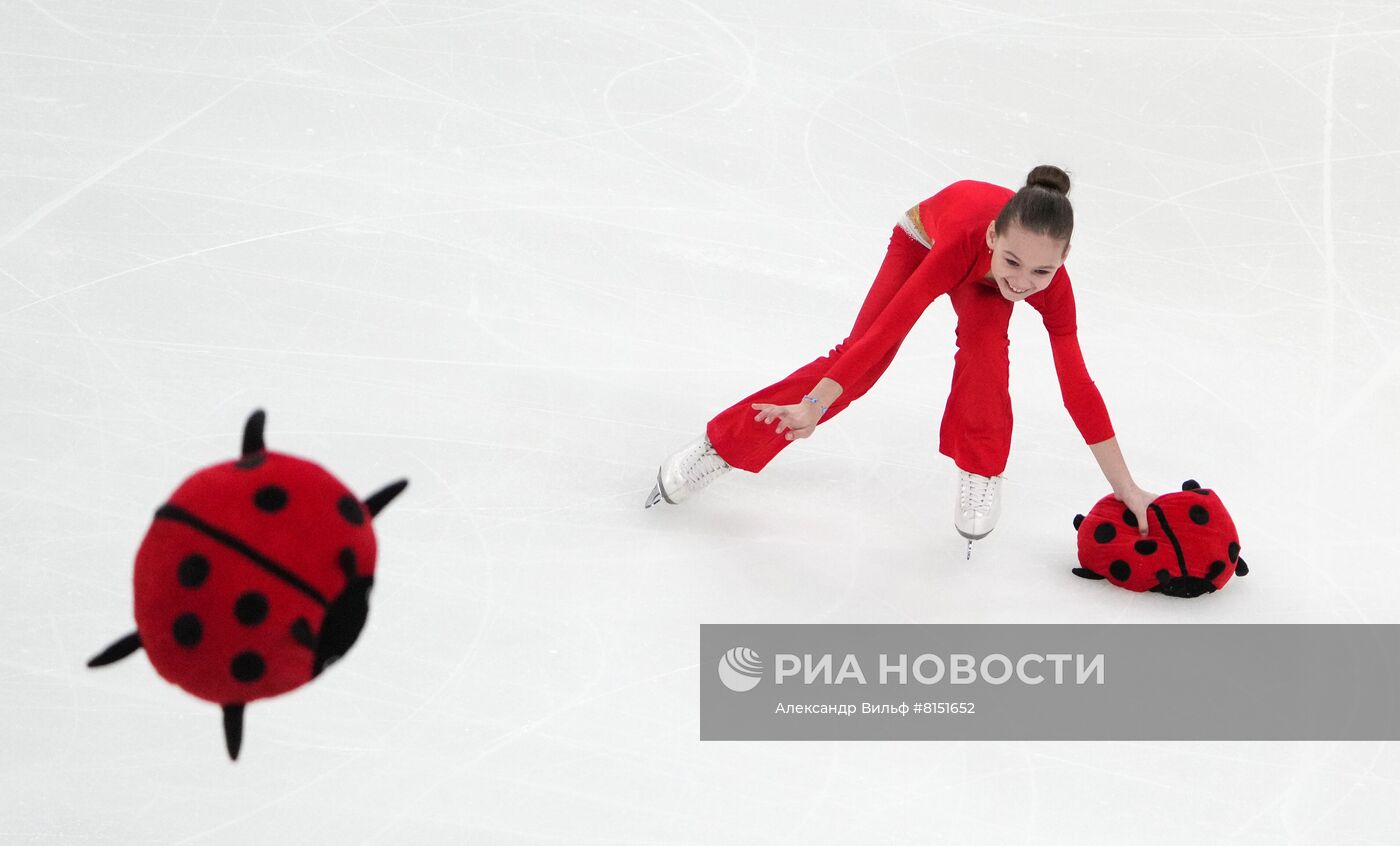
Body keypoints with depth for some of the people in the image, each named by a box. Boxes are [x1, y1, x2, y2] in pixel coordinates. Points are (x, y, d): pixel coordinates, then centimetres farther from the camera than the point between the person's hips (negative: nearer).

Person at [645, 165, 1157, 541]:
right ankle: (721, 446, -1)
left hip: (982, 281, 1)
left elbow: (1078, 389, -31)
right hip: (924, 240, -1)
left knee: (984, 342, -30)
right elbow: (886, 330, -48)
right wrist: (812, 408, -52)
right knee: (862, 356, -11)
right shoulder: (965, 240, -47)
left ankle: (980, 472, -8)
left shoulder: (1052, 288, -38)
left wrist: (1126, 489, -28)